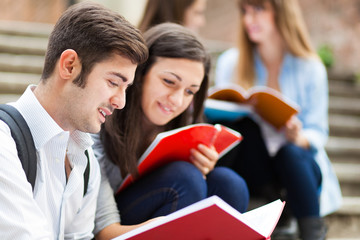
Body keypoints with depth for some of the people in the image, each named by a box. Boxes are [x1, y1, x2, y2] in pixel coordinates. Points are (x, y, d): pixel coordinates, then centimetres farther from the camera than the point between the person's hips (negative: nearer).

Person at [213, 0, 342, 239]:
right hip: (250, 164, 1)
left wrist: (299, 138, -26)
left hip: (297, 164, -1)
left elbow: (318, 133, -4)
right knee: (246, 123, -27)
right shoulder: (230, 62, -3)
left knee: (291, 152, -33)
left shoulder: (310, 68, -6)